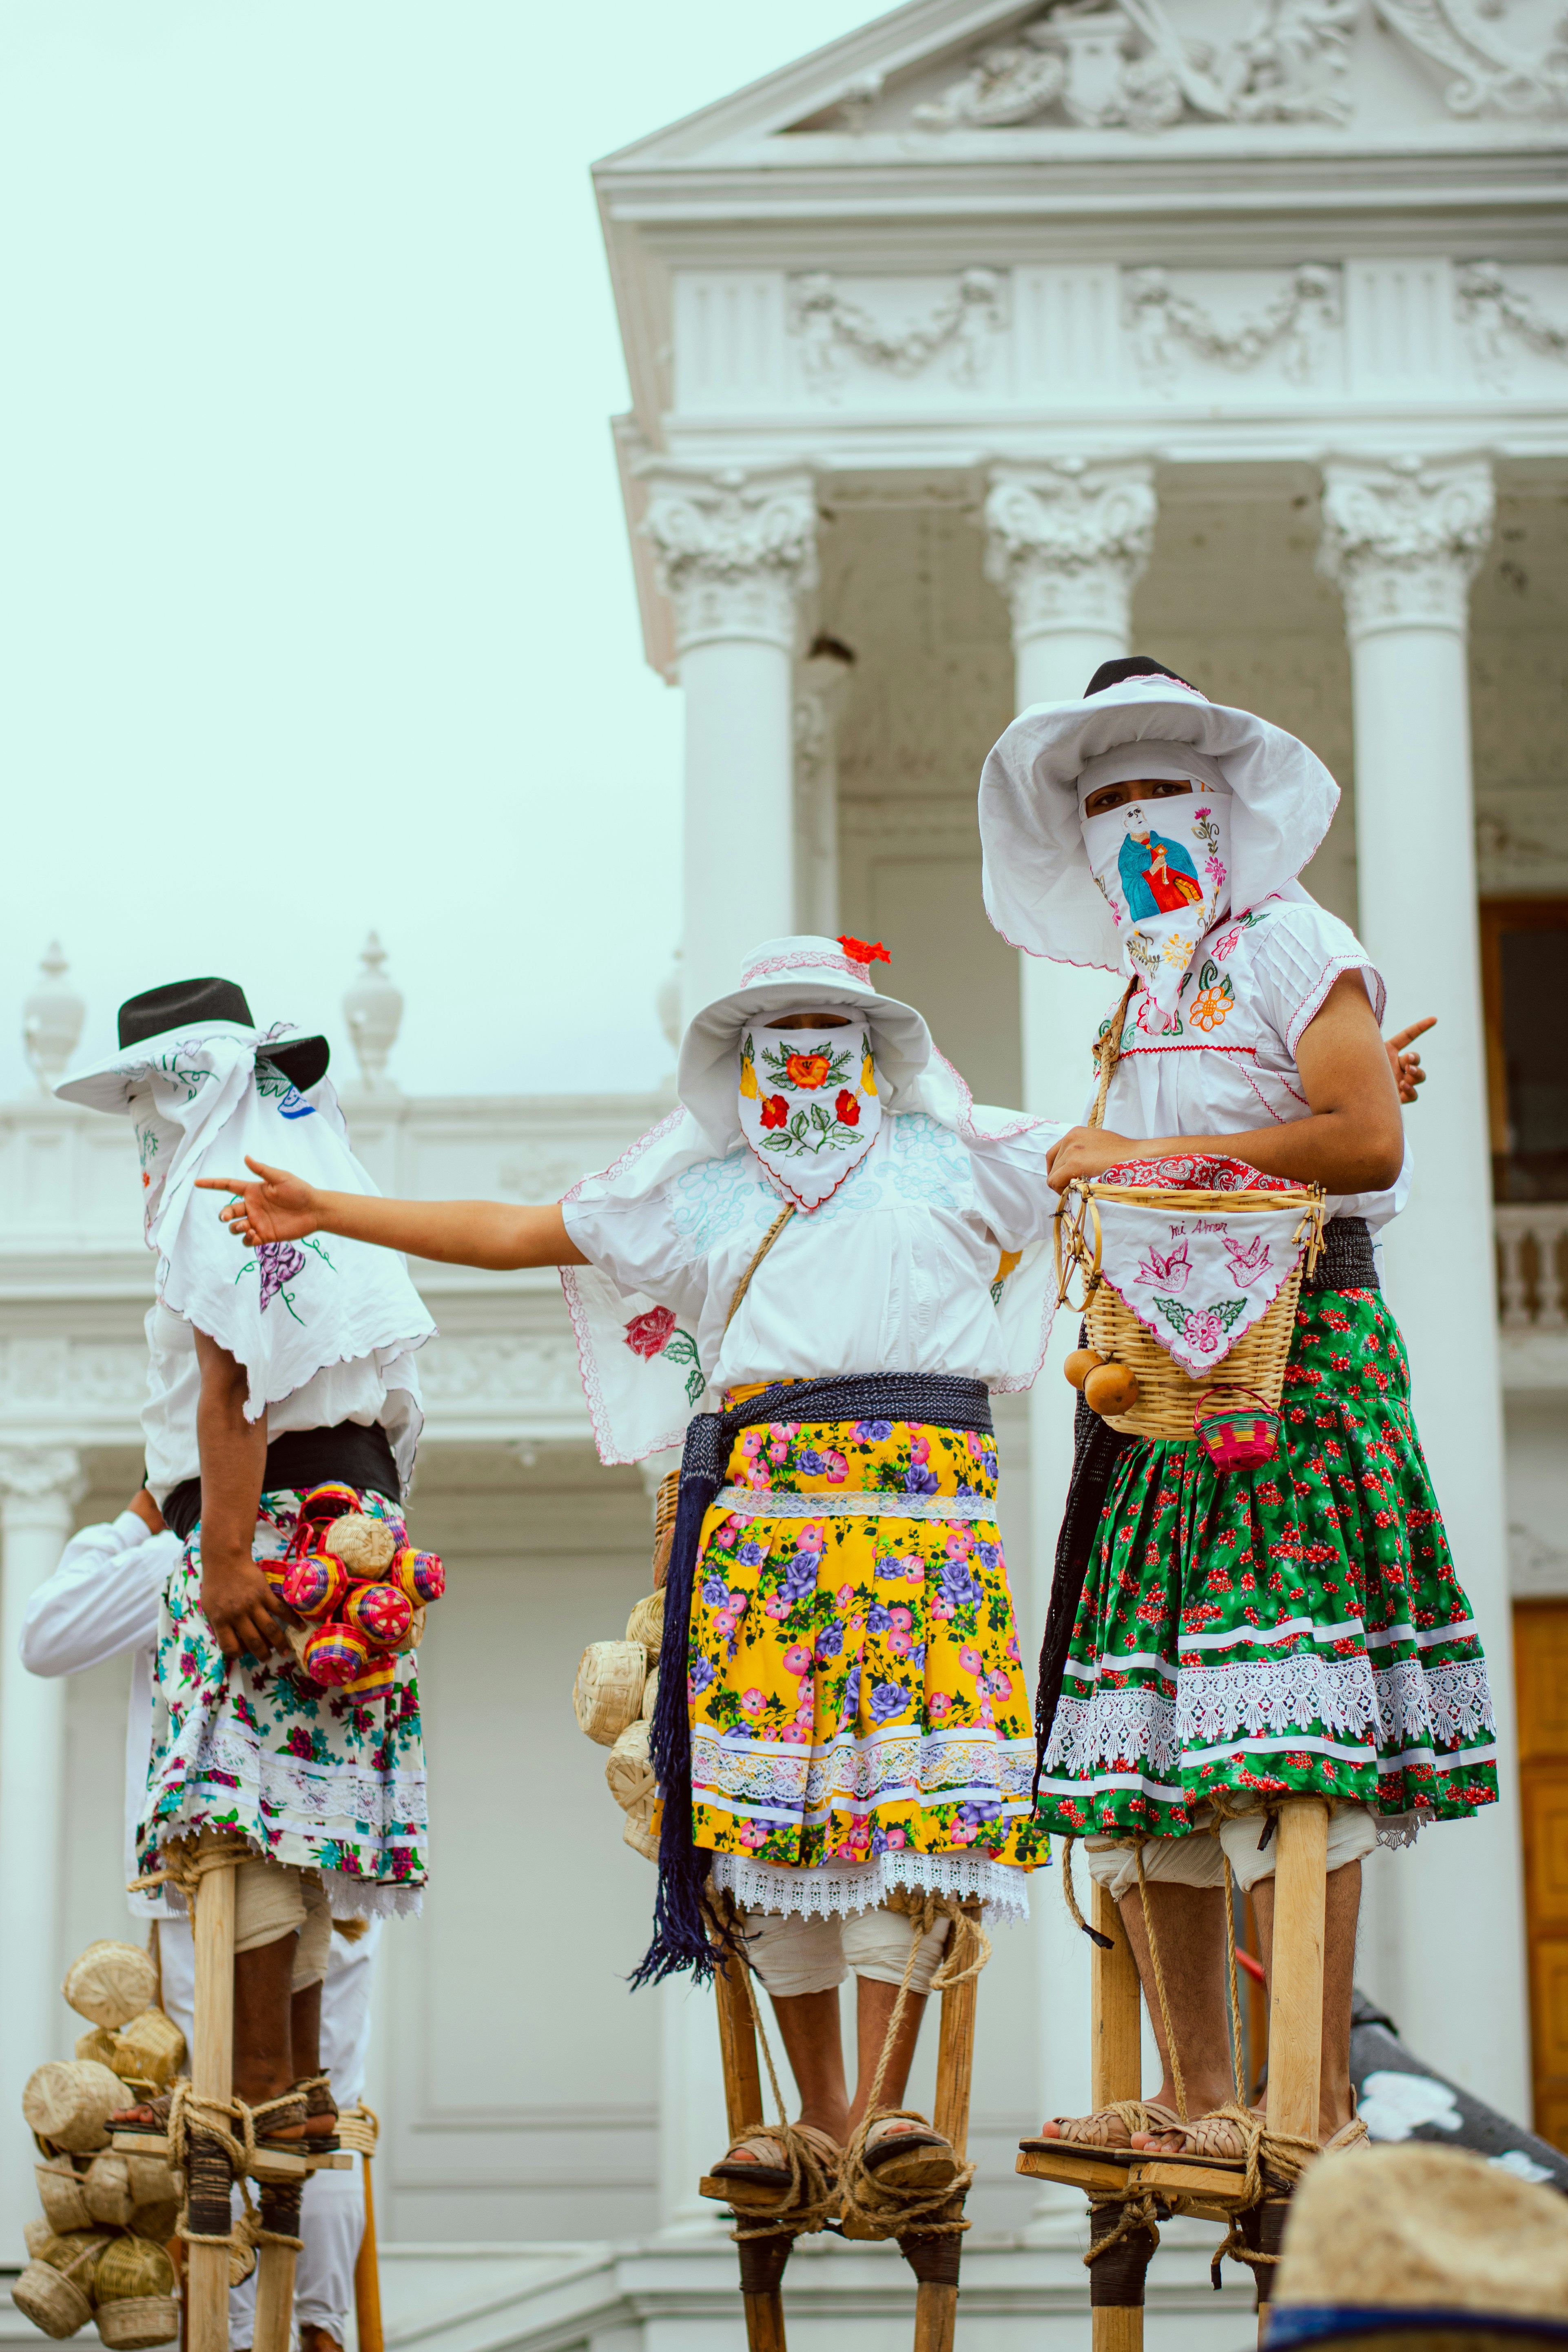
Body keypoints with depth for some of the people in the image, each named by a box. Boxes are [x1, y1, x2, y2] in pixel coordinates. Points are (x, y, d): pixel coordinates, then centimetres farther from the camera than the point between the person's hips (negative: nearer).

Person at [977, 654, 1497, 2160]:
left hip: (1295, 1353, -7)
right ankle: (1199, 2096, 2)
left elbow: (1367, 1140, -12)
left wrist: (1150, 1161, -8)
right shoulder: (1144, 996, 24)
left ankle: (1318, 2103, -14)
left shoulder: (1292, 946, 2)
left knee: (1288, 1746, -14)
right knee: (1145, 1750, 0)